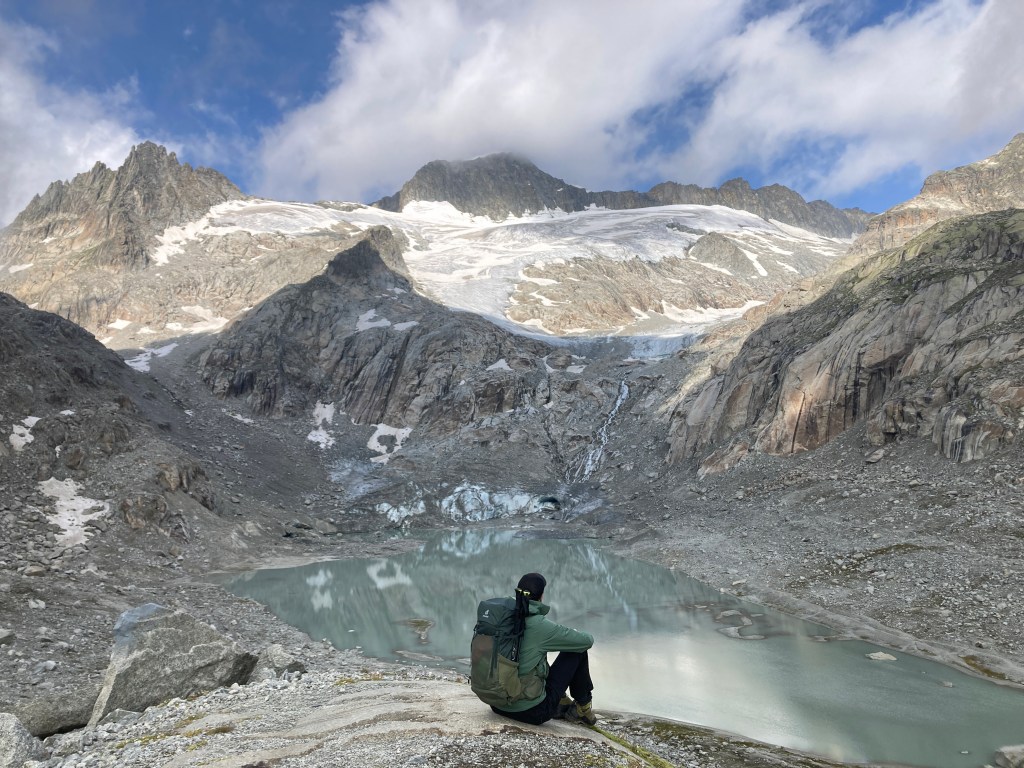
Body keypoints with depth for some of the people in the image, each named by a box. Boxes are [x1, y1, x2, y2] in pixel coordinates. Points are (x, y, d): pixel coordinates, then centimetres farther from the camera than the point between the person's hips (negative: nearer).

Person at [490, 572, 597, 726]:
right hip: (532, 712, -6)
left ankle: (562, 703, 35)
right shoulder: (539, 625, -19)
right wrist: (578, 634, 15)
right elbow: (587, 641, -8)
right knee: (578, 651, 5)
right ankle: (583, 707, 26)